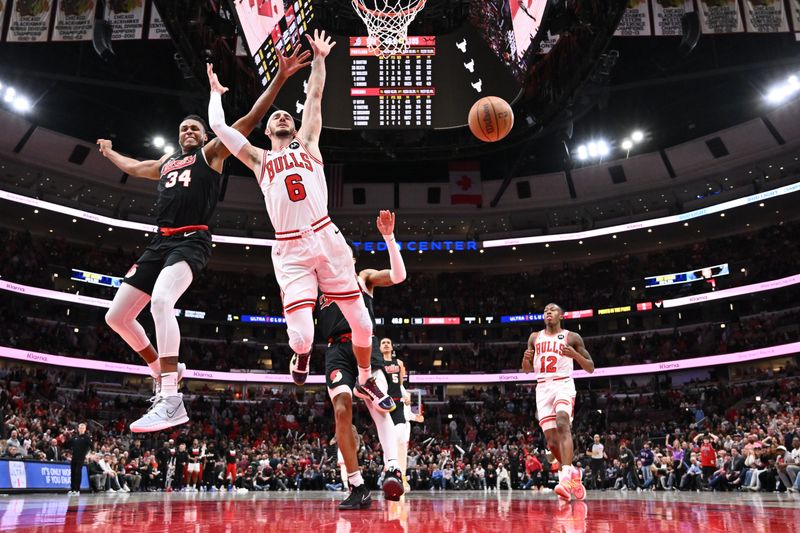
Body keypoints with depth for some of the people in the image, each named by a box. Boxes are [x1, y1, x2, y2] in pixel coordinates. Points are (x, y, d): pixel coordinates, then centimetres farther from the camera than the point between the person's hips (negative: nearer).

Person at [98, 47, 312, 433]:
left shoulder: (211, 152, 10)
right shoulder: (165, 163, 28)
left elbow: (250, 119, 1)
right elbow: (133, 167, 49)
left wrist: (279, 78, -6)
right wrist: (109, 153, 66)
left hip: (191, 242, -8)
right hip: (160, 243, 8)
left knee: (161, 301, -35)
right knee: (116, 316, 7)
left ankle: (171, 401, -40)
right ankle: (162, 369, 26)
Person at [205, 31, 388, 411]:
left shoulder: (307, 143, 18)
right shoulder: (258, 158, 17)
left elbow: (314, 98, 20)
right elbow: (218, 125, 18)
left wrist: (319, 58, 26)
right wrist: (216, 92, 32)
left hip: (327, 239, 1)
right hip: (290, 251, -1)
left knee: (362, 322, 1)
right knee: (301, 334, -15)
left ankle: (365, 381, 26)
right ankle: (302, 352, 23)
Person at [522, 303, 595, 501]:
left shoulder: (572, 337, 7)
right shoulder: (535, 337, 17)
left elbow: (591, 368, 6)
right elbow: (526, 370, 19)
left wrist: (575, 354, -13)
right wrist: (526, 358, -5)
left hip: (563, 384, -4)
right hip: (542, 388, 4)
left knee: (562, 424, -30)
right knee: (551, 440, -1)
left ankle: (565, 477, -38)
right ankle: (573, 473, 22)